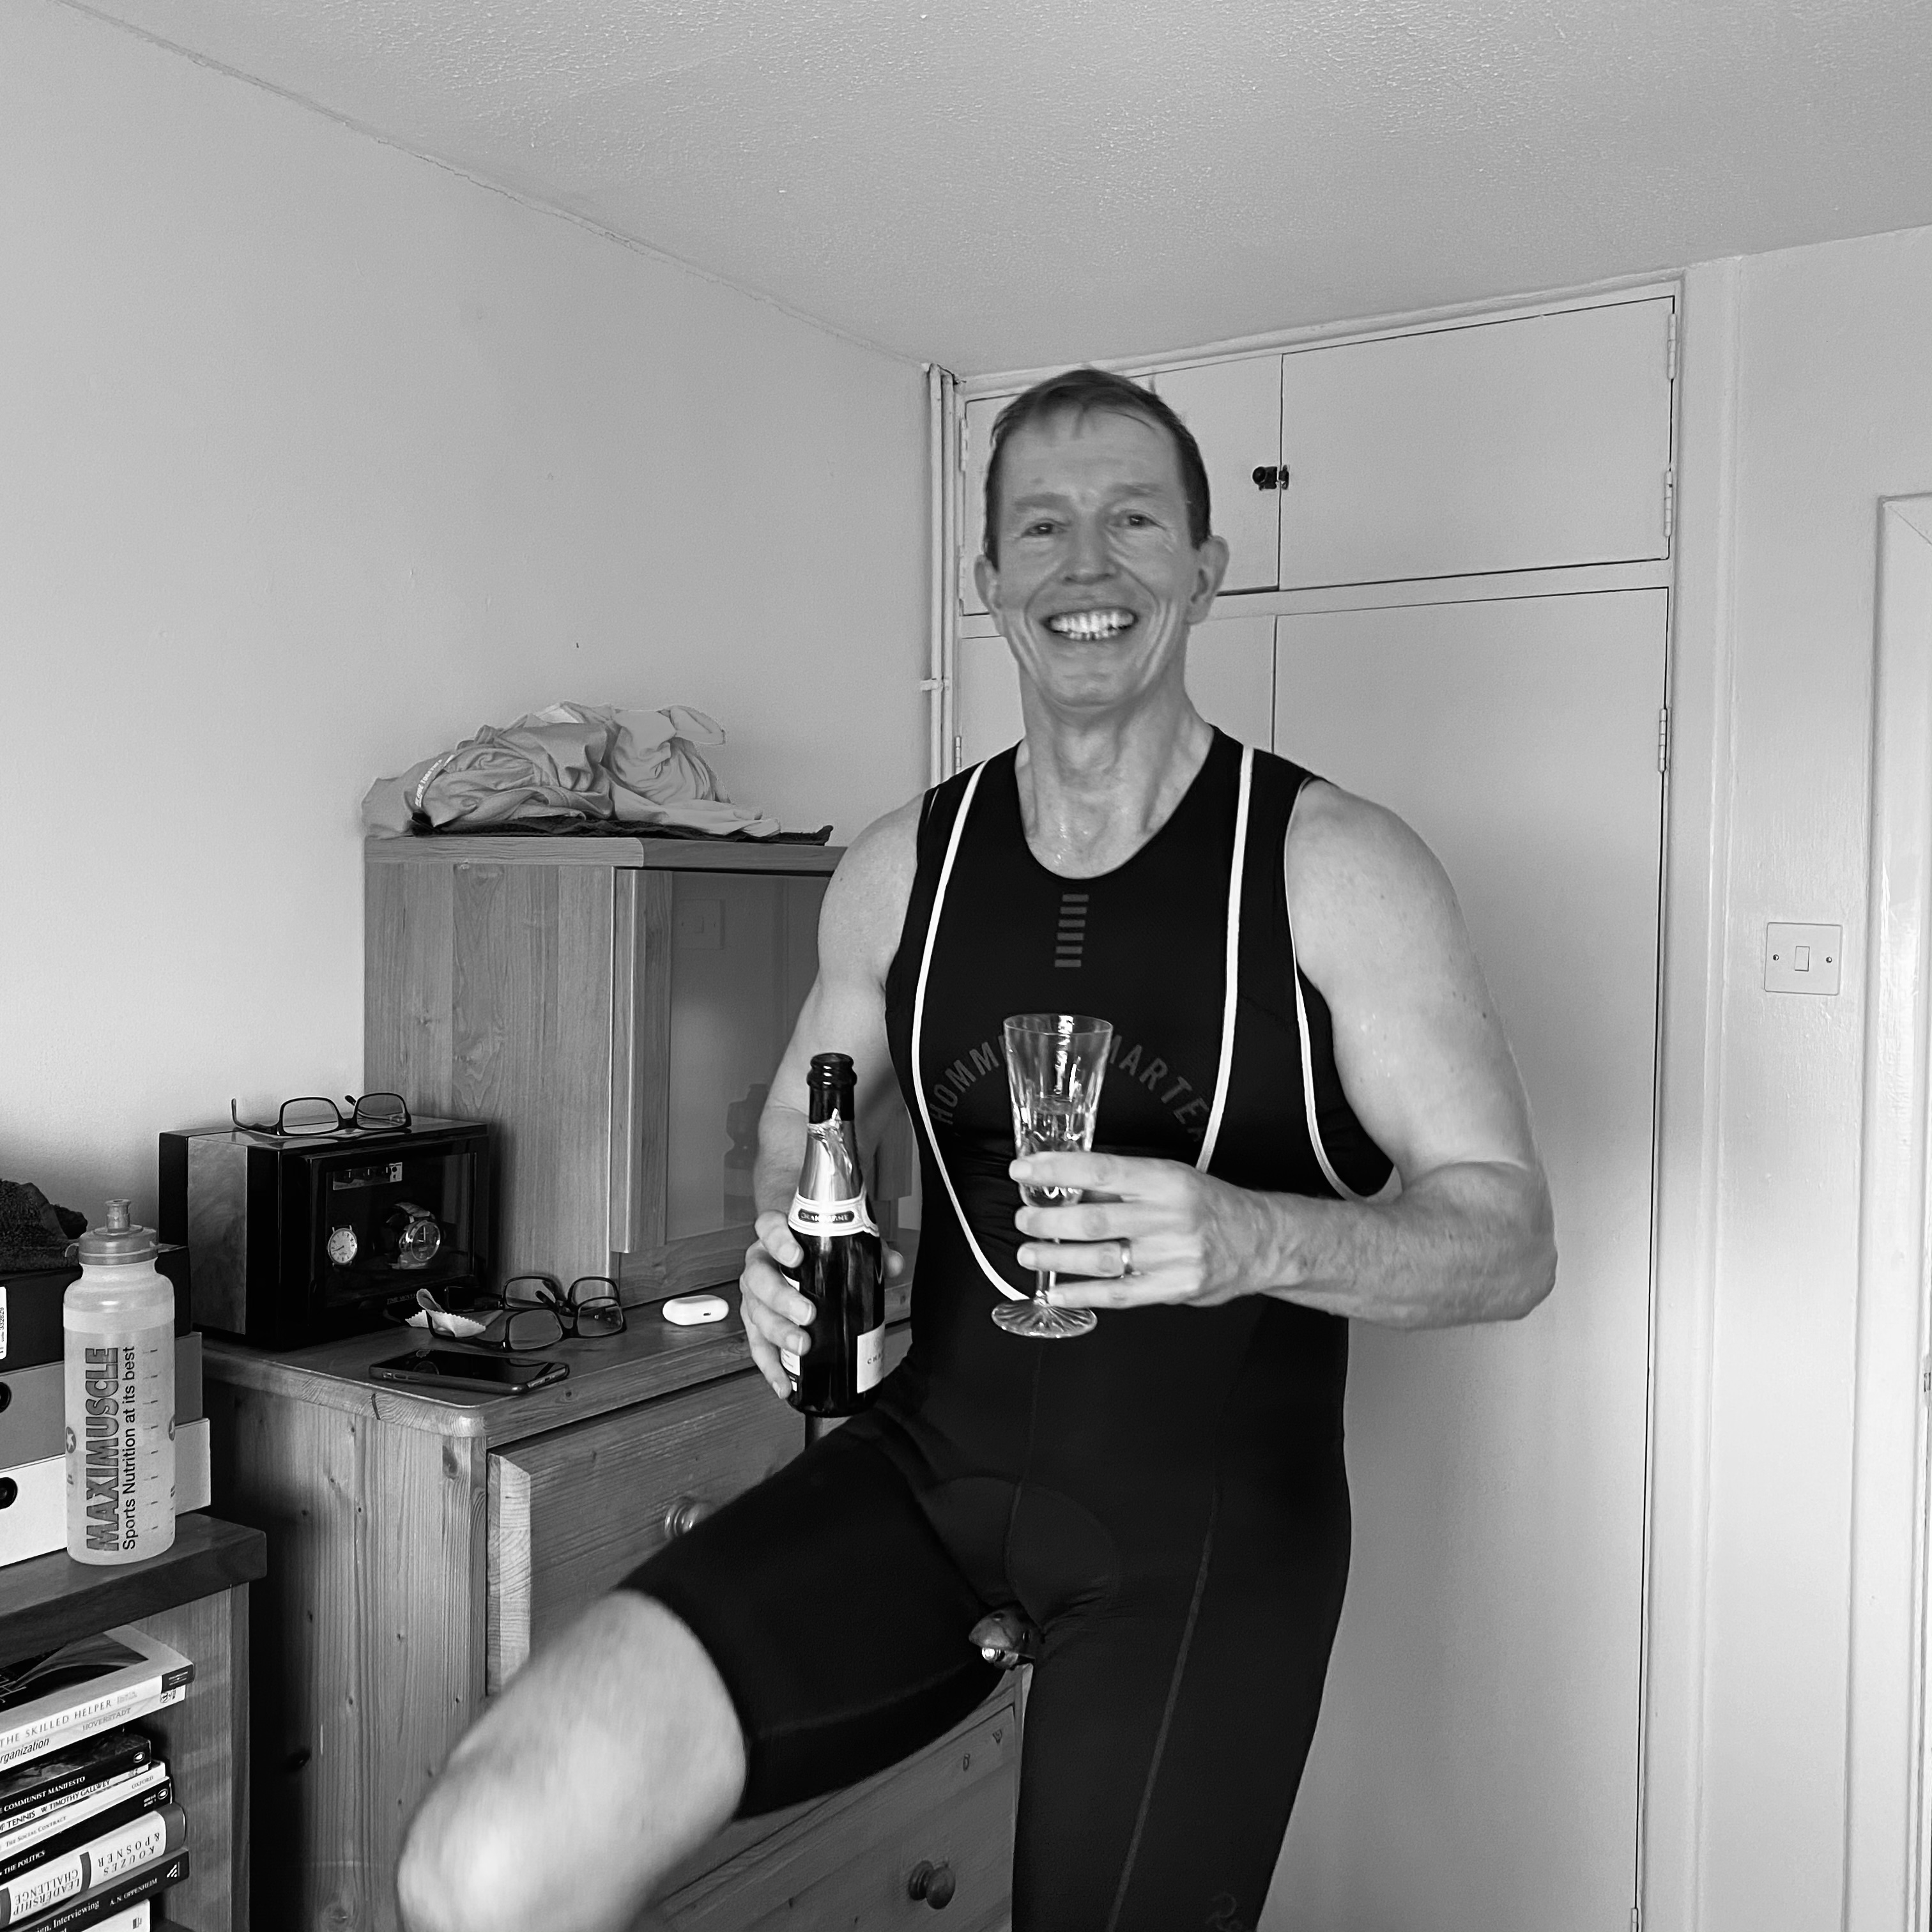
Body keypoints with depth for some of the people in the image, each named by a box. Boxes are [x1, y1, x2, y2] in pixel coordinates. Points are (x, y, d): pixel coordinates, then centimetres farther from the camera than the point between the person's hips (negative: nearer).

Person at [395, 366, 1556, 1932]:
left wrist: (1255, 1236, -27)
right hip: (928, 1469, 2)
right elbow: (802, 1123, 18)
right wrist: (786, 1245, -5)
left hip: (1210, 1526, -1)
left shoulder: (1335, 867, -6)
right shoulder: (901, 869, 4)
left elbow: (1510, 1240, -7)